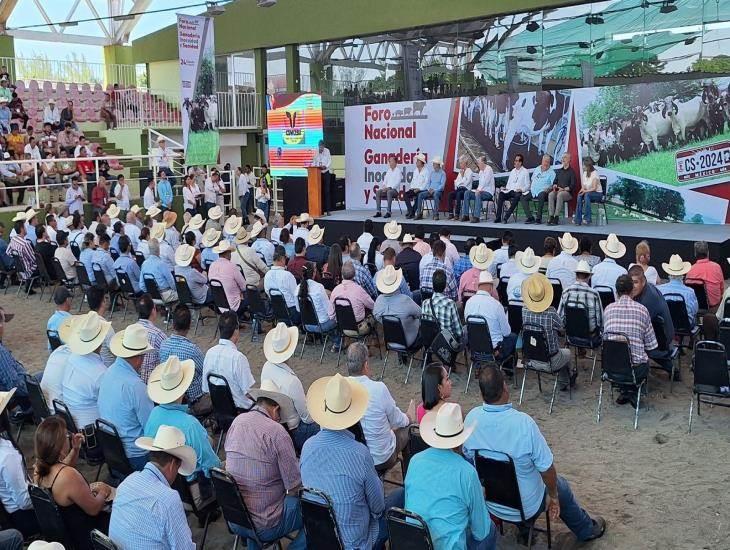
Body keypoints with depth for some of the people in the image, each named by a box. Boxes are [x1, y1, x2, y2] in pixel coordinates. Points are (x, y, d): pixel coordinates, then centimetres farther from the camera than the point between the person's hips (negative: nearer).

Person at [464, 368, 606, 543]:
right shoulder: (523, 422, -32)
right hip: (526, 506, -4)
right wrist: (554, 497, -2)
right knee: (561, 486, 27)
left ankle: (525, 532, 48)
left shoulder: (471, 418, -18)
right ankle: (588, 529, 49)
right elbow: (547, 468, -22)